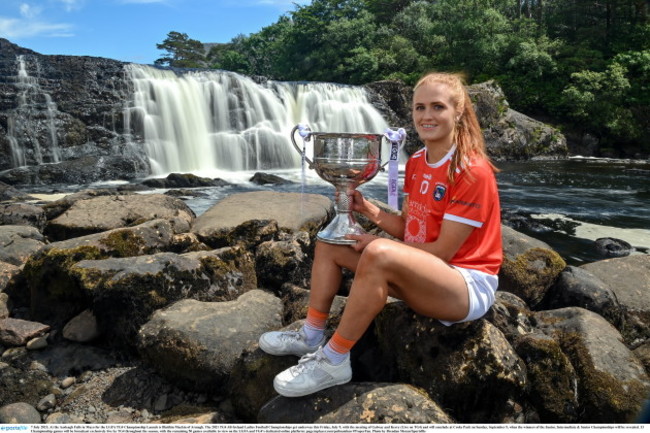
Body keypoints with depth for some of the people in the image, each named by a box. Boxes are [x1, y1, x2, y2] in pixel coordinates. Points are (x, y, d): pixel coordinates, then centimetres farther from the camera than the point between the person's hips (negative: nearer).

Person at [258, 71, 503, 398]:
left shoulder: (473, 171, -18)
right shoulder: (416, 163, 6)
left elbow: (443, 251, -19)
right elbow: (407, 228, 7)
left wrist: (379, 244, -13)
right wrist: (367, 209, -9)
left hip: (468, 284, -8)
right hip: (423, 275, 9)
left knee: (379, 253, -37)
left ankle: (334, 361, -21)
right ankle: (311, 336, 5)